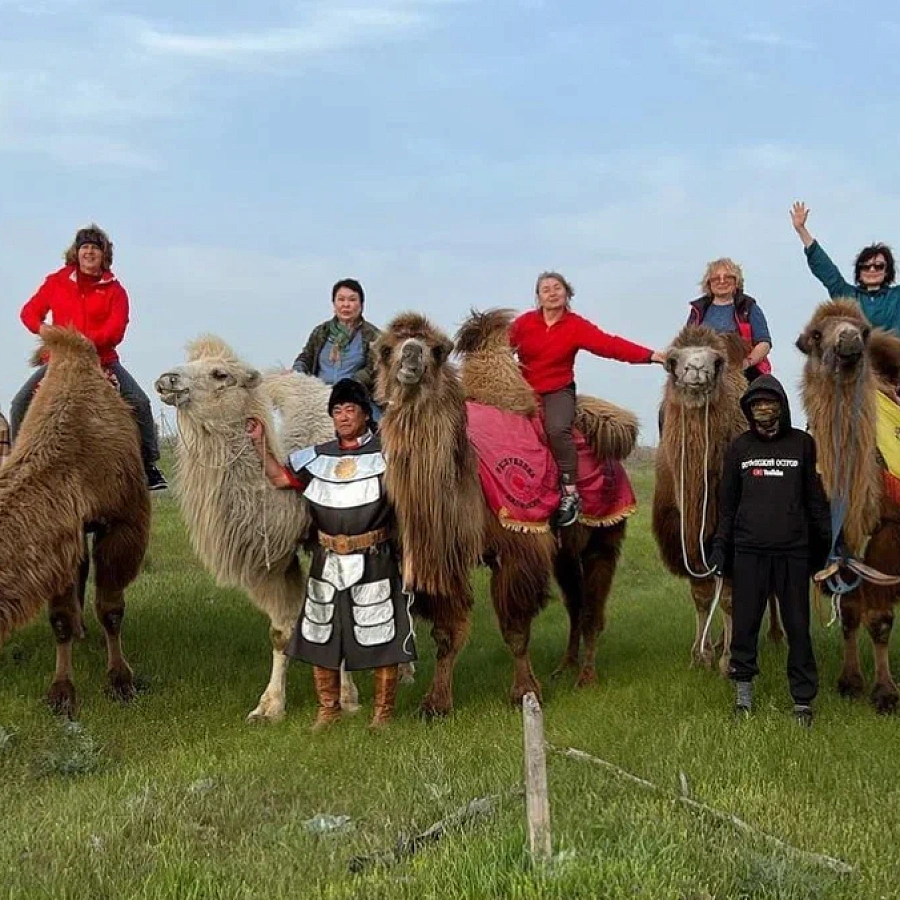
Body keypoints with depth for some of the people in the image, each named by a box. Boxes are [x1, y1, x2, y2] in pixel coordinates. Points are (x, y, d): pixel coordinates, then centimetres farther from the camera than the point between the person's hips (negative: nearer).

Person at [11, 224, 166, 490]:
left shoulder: (113, 289, 0)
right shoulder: (57, 281, 6)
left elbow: (115, 331, -11)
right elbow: (29, 311, 8)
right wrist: (42, 329, -14)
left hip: (102, 360, -1)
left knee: (139, 403, -18)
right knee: (20, 403, -13)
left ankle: (149, 465, -8)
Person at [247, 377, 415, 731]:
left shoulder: (385, 453, -2)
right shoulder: (318, 457, 11)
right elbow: (279, 477, 15)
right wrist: (260, 443, 9)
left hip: (374, 563, -4)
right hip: (327, 562, 5)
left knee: (380, 635, 0)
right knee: (320, 634, 8)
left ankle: (384, 712, 13)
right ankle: (328, 708, 22)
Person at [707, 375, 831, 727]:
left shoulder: (802, 444, 5)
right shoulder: (740, 447, 8)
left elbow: (816, 498, 7)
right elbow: (727, 502, 10)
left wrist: (825, 541, 5)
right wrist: (719, 547, 5)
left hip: (793, 552, -1)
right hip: (748, 551, 1)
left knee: (798, 626, 1)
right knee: (745, 623, 2)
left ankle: (803, 699, 6)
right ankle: (743, 685, 15)